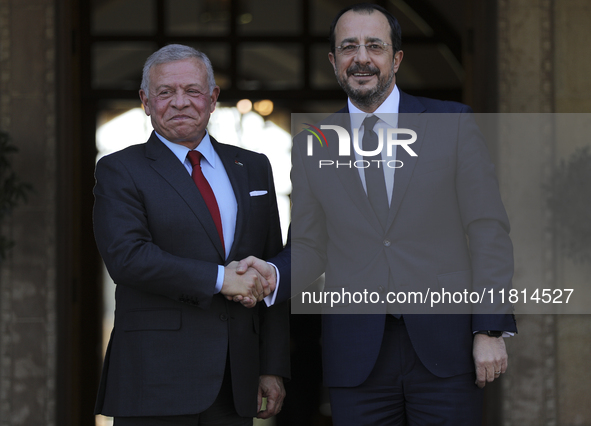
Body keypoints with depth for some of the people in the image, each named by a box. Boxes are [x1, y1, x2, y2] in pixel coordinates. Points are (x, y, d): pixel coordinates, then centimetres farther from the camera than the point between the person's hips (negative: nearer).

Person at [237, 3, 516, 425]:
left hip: (446, 346, -1)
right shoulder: (311, 147, 10)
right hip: (357, 357, 1)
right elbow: (310, 246, 11)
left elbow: (488, 231, 1)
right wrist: (273, 274, -11)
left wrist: (491, 329, -6)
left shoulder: (453, 123, 4)